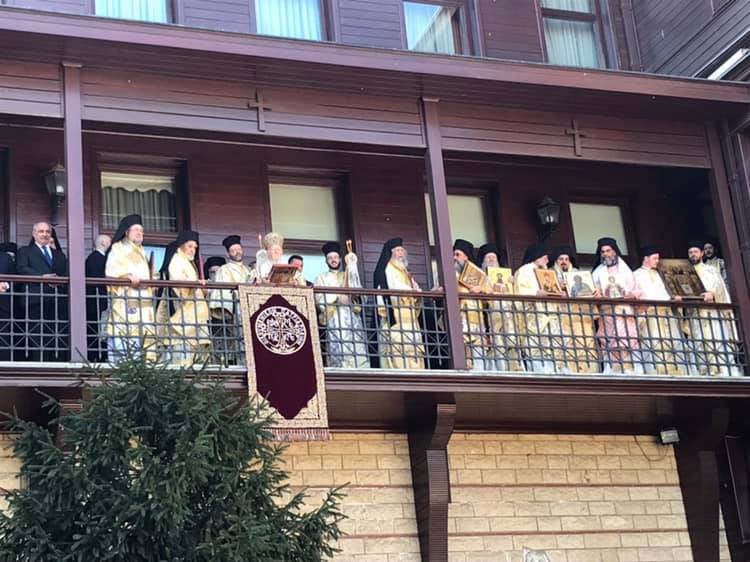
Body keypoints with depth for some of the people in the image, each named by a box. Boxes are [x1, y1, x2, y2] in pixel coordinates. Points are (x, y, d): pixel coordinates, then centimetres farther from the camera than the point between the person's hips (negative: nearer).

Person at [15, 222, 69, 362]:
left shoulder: (59, 254, 30)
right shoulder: (24, 252, 17)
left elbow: (68, 273, 17)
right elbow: (21, 269, -2)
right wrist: (42, 277, -17)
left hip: (59, 301, 4)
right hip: (37, 301, -4)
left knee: (60, 337, -5)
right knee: (37, 338, -11)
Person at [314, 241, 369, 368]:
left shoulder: (349, 275, 23)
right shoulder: (322, 277, 17)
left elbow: (357, 289, 2)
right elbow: (319, 298, 2)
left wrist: (352, 265, 2)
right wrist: (336, 298, -12)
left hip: (352, 317, 3)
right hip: (334, 318, -2)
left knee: (357, 349, -10)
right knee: (338, 352, -16)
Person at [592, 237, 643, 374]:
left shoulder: (624, 269, 14)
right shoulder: (598, 272, 15)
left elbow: (636, 289, 9)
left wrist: (632, 294, -12)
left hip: (626, 313, 0)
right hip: (607, 315, 0)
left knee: (630, 345, -9)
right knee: (610, 347, -9)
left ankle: (635, 373, -10)